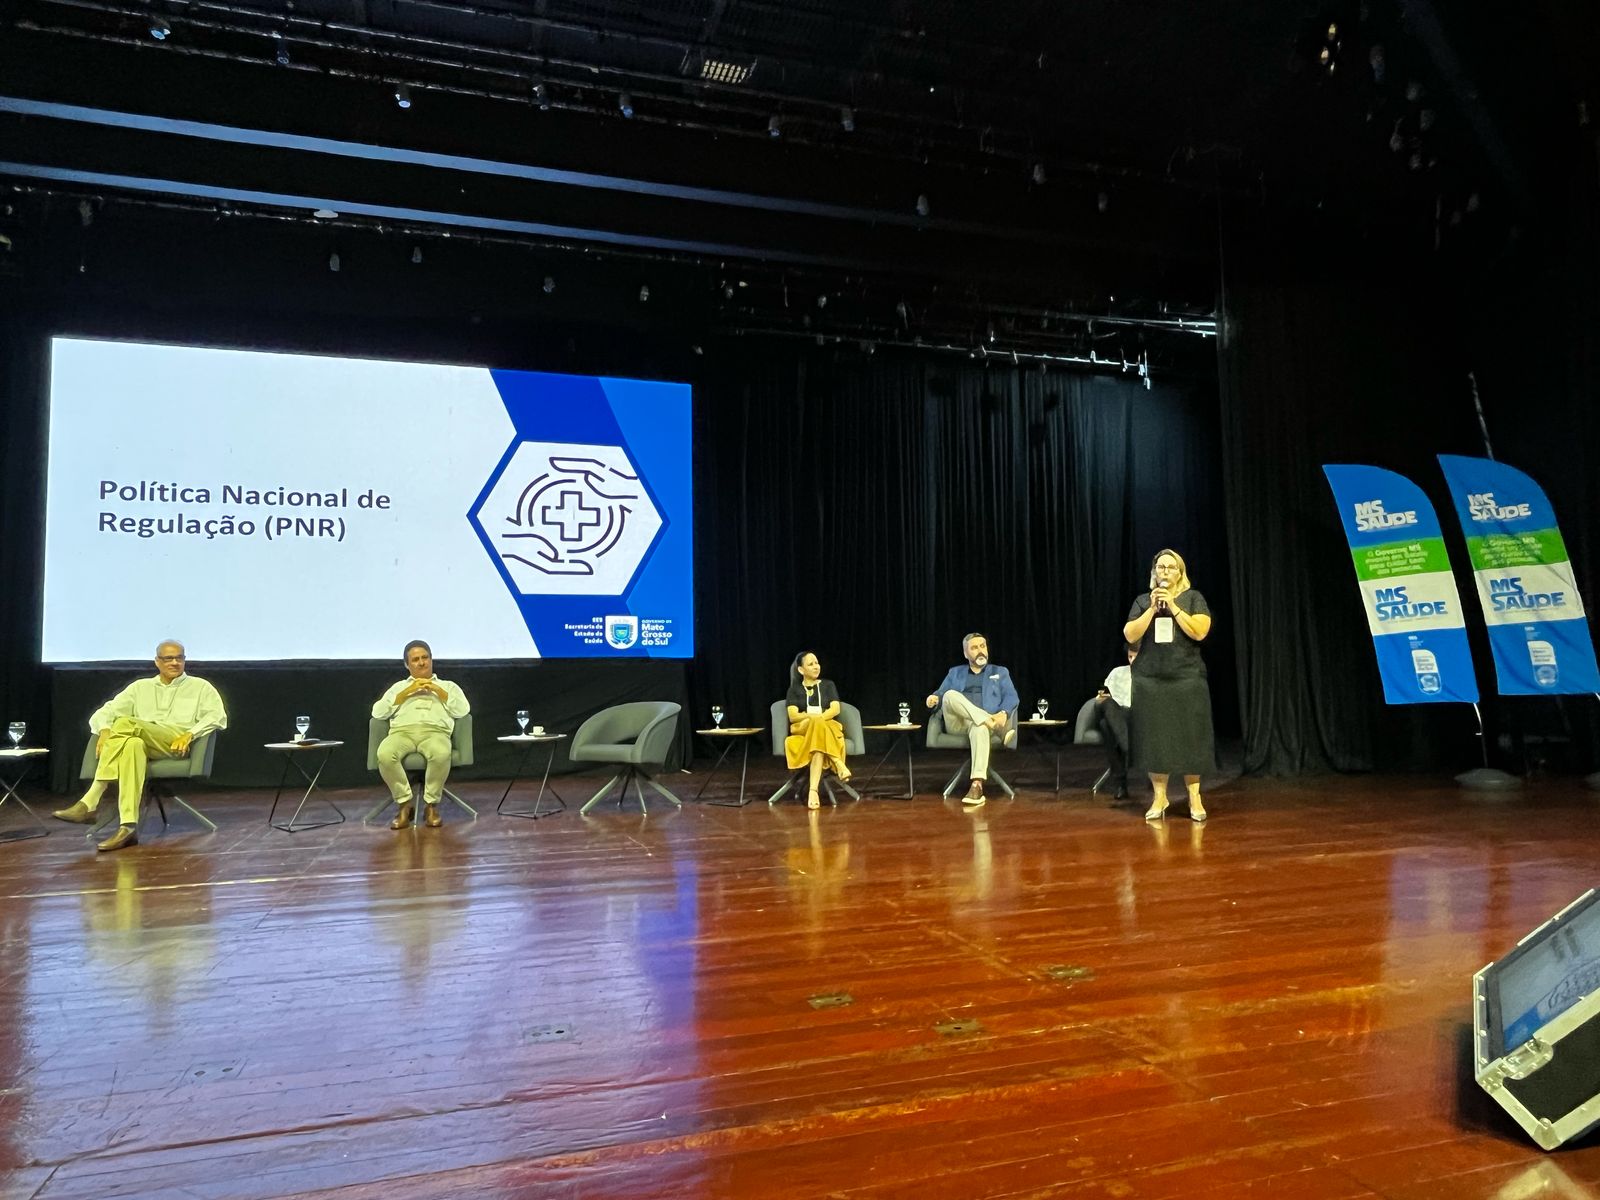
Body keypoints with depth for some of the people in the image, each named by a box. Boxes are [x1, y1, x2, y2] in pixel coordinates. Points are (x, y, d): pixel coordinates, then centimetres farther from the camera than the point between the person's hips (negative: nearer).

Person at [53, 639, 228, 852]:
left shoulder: (200, 687, 19)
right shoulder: (140, 687, 29)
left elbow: (218, 716, 2)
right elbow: (105, 712, 20)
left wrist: (189, 734, -15)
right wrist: (105, 730, -4)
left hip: (177, 745, -3)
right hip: (143, 744, 3)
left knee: (126, 723, -30)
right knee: (132, 745, -36)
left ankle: (89, 803, -34)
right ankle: (128, 827, -47)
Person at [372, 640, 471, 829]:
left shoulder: (447, 686, 29)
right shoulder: (399, 687, 32)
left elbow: (463, 710, 10)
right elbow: (377, 712, 14)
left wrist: (437, 690, 5)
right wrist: (407, 692, 7)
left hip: (435, 732, -1)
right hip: (402, 732, 1)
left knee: (442, 755, -39)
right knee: (385, 755, -35)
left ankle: (431, 805, -20)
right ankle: (405, 804, -18)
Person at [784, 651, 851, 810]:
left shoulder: (828, 685, 18)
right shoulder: (794, 689, 15)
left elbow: (835, 709, 1)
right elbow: (793, 716, -1)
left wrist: (819, 717, -20)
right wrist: (811, 716, -23)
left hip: (829, 728, 1)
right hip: (802, 730, -1)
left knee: (819, 742, -41)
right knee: (817, 724, -41)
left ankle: (813, 790, -52)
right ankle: (838, 764, -46)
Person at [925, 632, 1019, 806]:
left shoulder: (1000, 672, 23)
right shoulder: (955, 672, 28)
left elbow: (1011, 697, 8)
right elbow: (941, 693, 19)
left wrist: (1003, 714, -16)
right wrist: (934, 698, -8)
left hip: (982, 722, -2)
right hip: (958, 724, 2)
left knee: (979, 727, -41)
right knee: (951, 695, -32)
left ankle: (977, 785, -55)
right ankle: (999, 729, -37)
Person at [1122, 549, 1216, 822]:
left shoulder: (1193, 598, 5)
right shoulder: (1142, 601, 10)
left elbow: (1199, 632, -9)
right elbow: (1130, 636, -1)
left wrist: (1173, 606, -11)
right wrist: (1152, 609, -8)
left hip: (1187, 679, -1)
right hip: (1149, 680, 2)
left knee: (1189, 738, -1)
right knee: (1154, 739, 1)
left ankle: (1195, 797, 7)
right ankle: (1159, 797, 9)